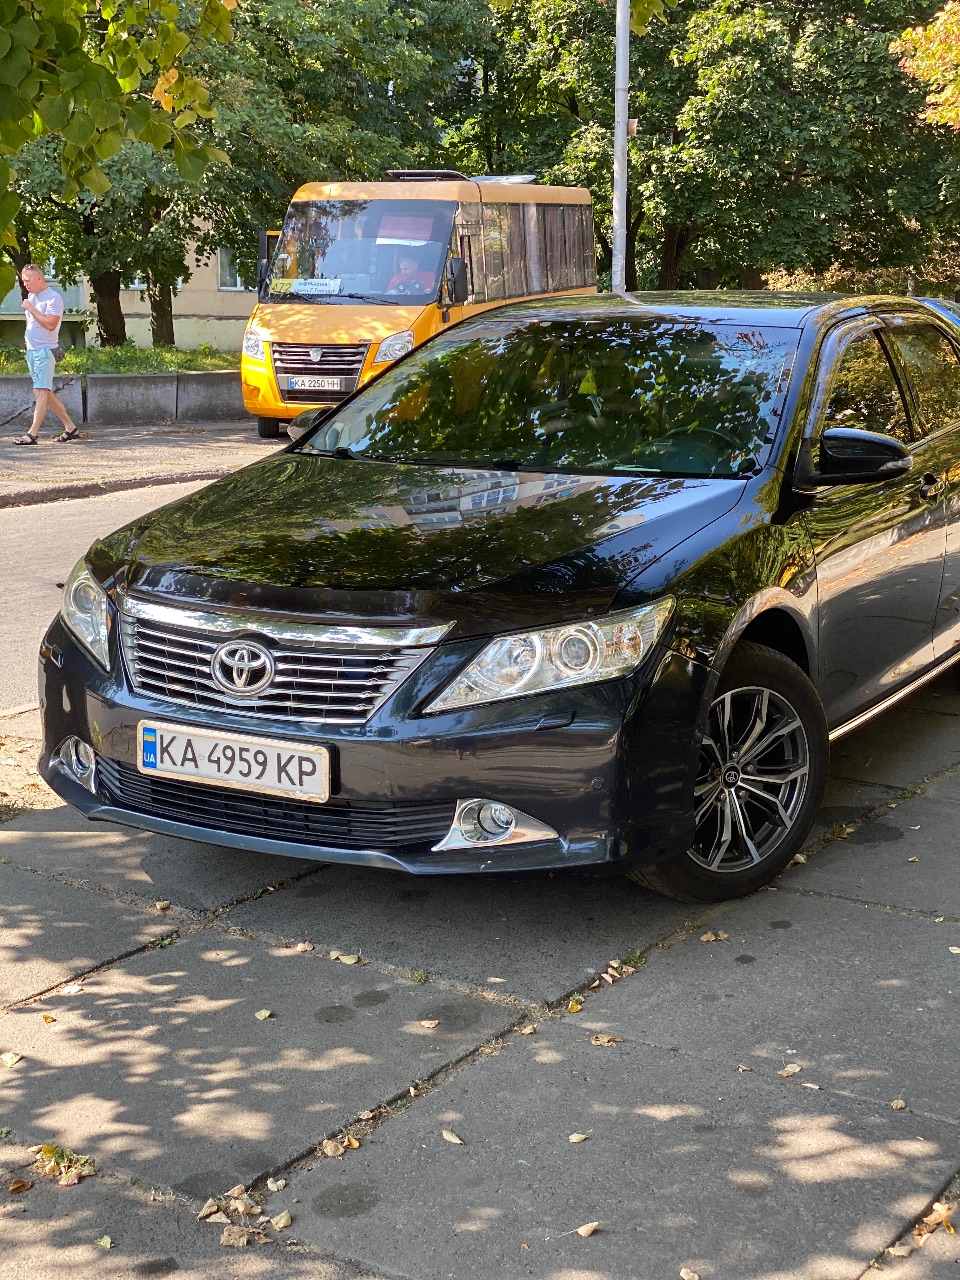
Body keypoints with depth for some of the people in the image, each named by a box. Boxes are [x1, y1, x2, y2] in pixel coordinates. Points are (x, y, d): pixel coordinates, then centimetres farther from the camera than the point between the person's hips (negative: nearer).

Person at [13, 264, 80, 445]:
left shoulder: (53, 298, -11)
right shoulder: (31, 296, 15)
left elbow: (50, 324, -21)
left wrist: (31, 308, -17)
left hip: (45, 350, -9)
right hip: (31, 349, 10)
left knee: (41, 391, -12)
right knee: (44, 392, 10)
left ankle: (32, 433, -17)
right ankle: (70, 427, 15)